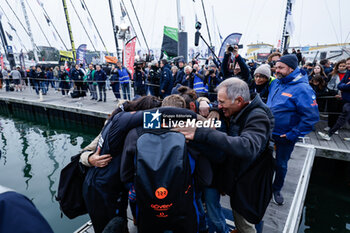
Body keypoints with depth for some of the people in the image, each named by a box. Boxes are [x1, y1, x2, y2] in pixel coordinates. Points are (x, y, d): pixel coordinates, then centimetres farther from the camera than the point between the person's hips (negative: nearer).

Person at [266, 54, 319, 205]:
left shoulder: (302, 89, -21)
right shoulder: (275, 83, -1)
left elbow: (311, 116, -23)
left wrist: (293, 135, -21)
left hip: (285, 136, -5)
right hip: (267, 131, 5)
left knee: (281, 164, 13)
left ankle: (277, 189, 38)